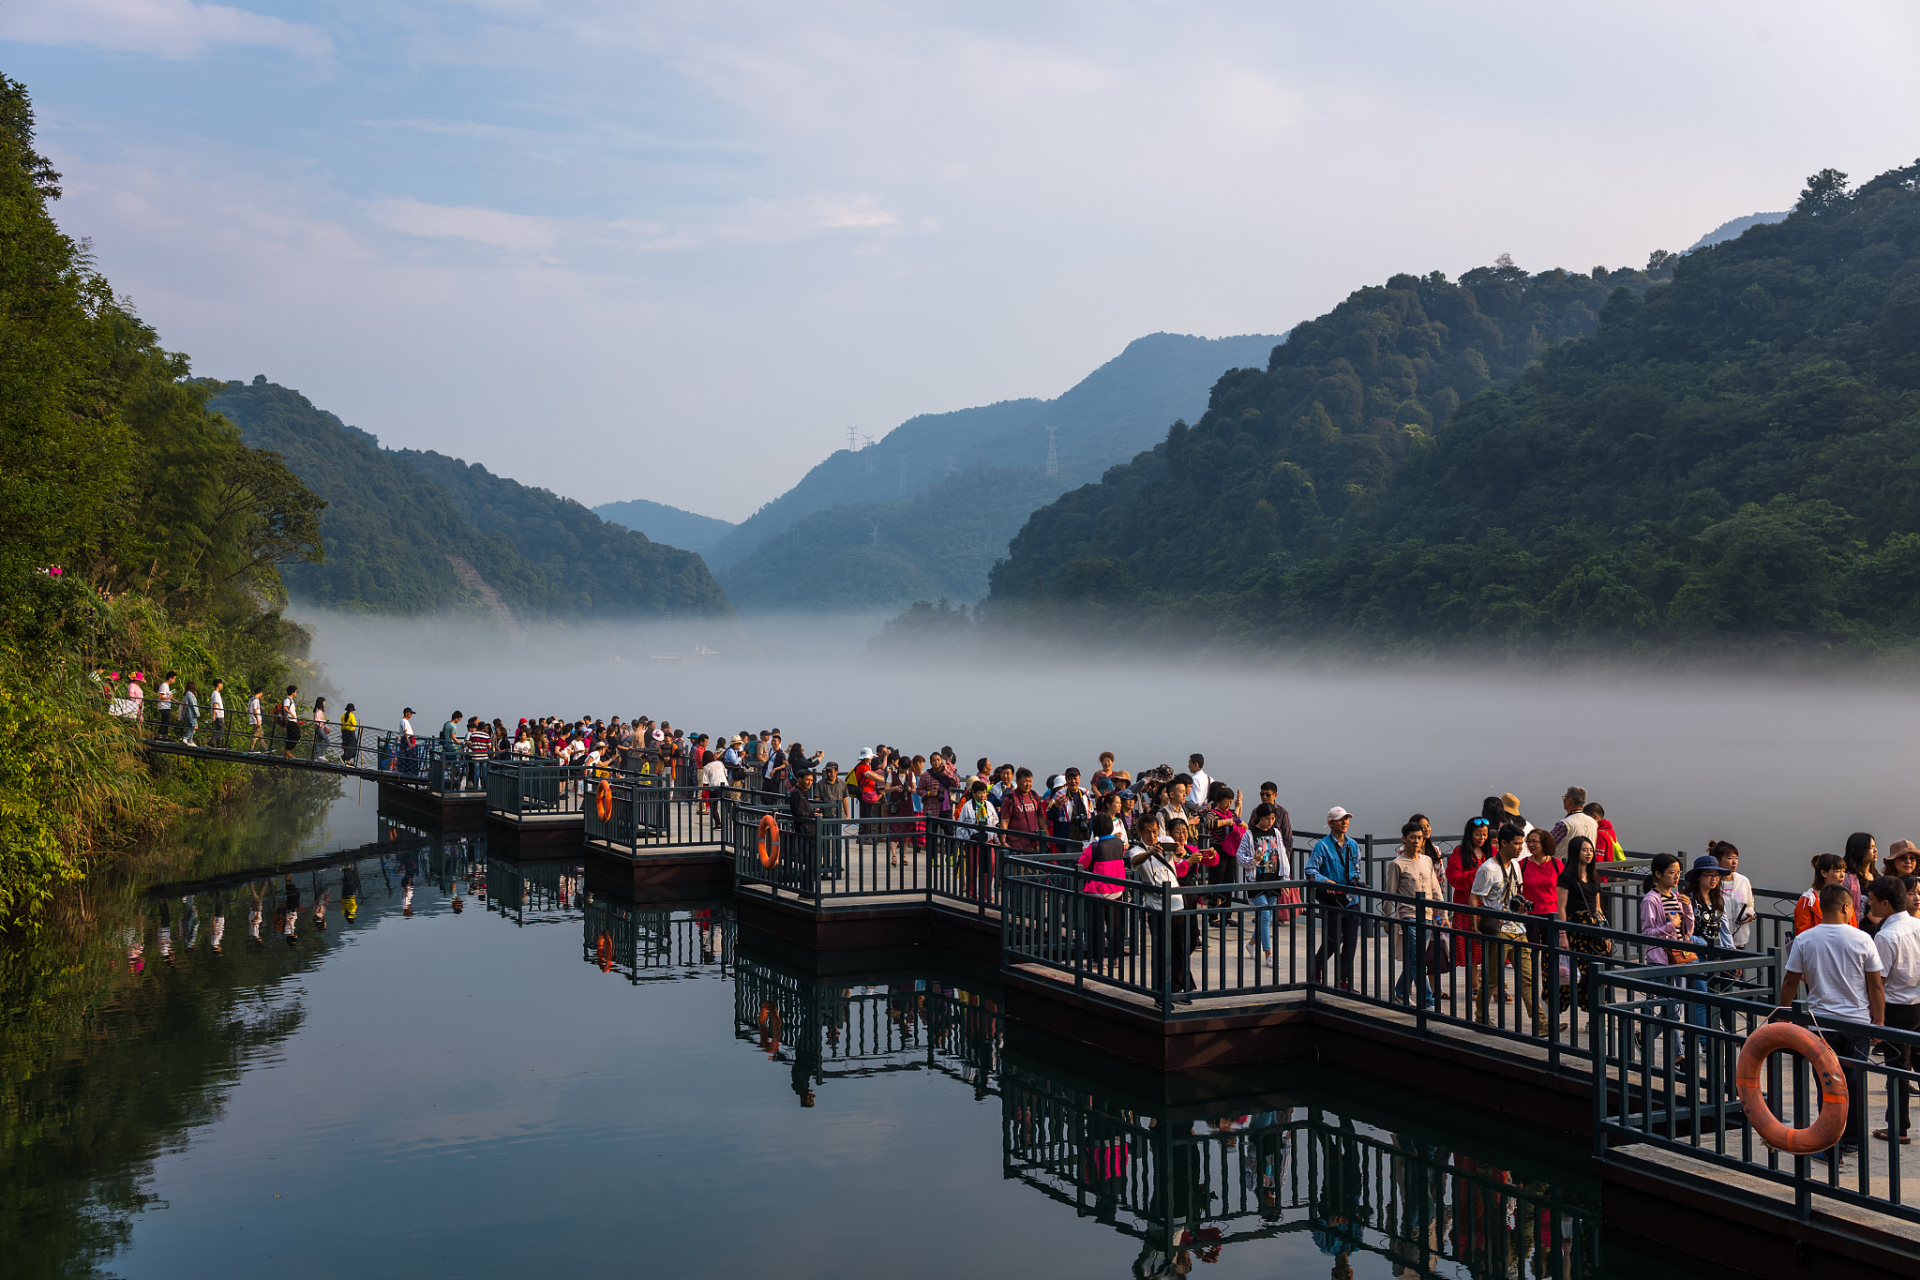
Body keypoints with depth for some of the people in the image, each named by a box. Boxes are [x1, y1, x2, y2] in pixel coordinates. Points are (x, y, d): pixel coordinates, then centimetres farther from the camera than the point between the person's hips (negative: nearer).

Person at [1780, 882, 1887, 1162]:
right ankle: (1852, 1142, 22)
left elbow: (1790, 983, 0)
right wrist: (1879, 1022, 8)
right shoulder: (1862, 940, -5)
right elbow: (1876, 986, -2)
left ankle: (1831, 1148, 4)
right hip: (1858, 1023, 1)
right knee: (1856, 1084, 13)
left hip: (1821, 1022, -1)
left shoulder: (1803, 940, -5)